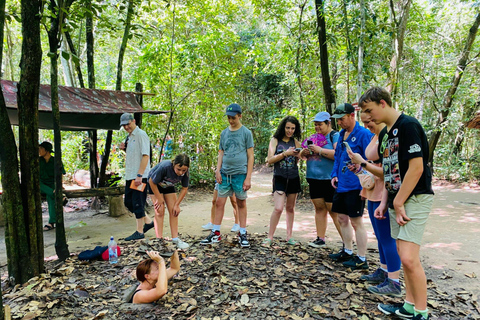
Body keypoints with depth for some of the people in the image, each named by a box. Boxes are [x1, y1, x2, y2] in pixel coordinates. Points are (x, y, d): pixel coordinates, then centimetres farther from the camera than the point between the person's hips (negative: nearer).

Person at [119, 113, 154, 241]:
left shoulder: (141, 135, -11)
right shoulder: (129, 137, 17)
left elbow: (145, 156, -19)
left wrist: (139, 175, -24)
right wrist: (125, 149, 6)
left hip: (139, 177, -10)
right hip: (130, 176, 10)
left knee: (138, 203, -3)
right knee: (128, 202, 15)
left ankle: (139, 232, 9)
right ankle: (148, 221, 27)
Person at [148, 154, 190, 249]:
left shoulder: (185, 172, -27)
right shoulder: (165, 167, -40)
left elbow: (184, 189, -11)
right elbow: (152, 182, -26)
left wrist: (177, 204, -13)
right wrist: (159, 199, -18)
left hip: (168, 186, 4)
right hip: (155, 184, -4)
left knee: (173, 211, -3)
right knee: (160, 211, -12)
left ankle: (175, 239, 3)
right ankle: (159, 240, -5)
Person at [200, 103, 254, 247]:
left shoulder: (246, 133, 0)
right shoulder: (224, 133, 13)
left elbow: (250, 156, -2)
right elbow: (221, 153, 16)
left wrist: (248, 177, -8)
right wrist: (218, 170, 2)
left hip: (240, 173, -4)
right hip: (225, 174, 4)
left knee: (241, 203, 6)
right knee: (219, 203, 4)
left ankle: (242, 234, 17)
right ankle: (215, 233, 15)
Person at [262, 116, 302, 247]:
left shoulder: (295, 141, 9)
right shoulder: (275, 140, -1)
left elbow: (299, 161, 12)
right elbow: (270, 160, -9)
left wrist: (297, 155, -10)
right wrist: (285, 153, -17)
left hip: (293, 178, 4)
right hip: (280, 178, -4)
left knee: (290, 208, 11)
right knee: (278, 208, -13)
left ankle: (289, 236, 22)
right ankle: (269, 237, -1)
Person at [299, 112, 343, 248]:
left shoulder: (335, 136, -4)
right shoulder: (314, 137, 17)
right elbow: (303, 154, 23)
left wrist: (320, 150, -19)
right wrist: (304, 153, -1)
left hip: (329, 179, -7)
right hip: (314, 178, 7)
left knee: (334, 210, -7)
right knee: (319, 208, 10)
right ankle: (320, 239, 18)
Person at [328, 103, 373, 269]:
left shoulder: (364, 134, -13)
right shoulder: (342, 134, 12)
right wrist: (334, 174, 8)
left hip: (355, 186, -8)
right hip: (341, 185, 8)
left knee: (356, 222, 0)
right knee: (342, 219, 17)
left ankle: (361, 259, 14)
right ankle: (347, 251, 33)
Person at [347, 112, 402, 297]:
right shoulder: (375, 136, 13)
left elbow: (387, 172, -22)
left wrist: (363, 163, -20)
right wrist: (360, 169, 10)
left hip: (383, 194, -10)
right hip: (374, 194, 10)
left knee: (386, 238, -2)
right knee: (380, 237, 18)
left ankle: (394, 283, 8)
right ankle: (383, 272, 32)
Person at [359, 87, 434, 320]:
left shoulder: (408, 125, -13)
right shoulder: (385, 133, 14)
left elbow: (416, 168, -19)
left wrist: (398, 203, -15)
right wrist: (385, 202, 11)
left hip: (415, 198, -9)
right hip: (396, 199, 9)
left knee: (409, 258, -12)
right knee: (404, 257, 13)